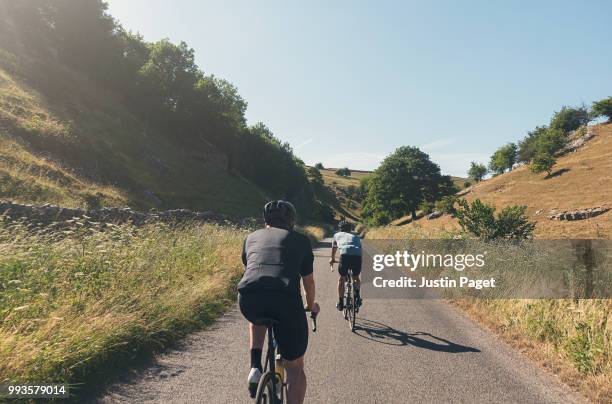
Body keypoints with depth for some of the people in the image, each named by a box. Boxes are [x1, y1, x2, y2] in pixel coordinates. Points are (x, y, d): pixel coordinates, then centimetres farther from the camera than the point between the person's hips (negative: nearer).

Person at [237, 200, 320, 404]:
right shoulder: (300, 240, 23)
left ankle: (255, 367, 23)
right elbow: (309, 281, 31)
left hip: (248, 297, 2)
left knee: (257, 317, 39)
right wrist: (311, 305, 51)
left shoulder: (252, 237, 28)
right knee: (295, 368, 18)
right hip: (286, 298, -2)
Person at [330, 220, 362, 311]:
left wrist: (332, 259, 64)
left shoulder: (337, 235, 30)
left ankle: (340, 303, 20)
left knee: (341, 279, 20)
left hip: (345, 255, -2)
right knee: (356, 278, 27)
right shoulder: (355, 236, 33)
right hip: (357, 256, 2)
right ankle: (357, 293, 3)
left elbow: (334, 249, 46)